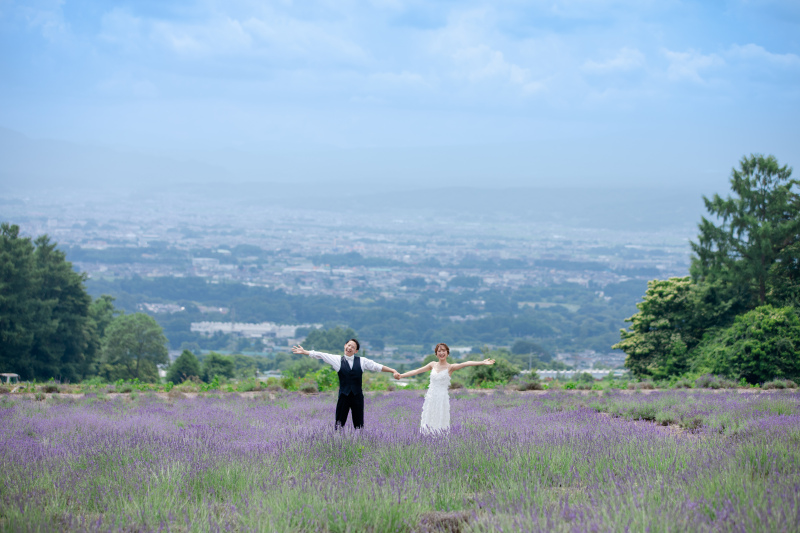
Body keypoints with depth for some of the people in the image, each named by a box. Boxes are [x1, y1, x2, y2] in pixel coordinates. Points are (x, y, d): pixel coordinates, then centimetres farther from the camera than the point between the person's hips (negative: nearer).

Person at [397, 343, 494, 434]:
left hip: (442, 398, -4)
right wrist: (401, 376, 17)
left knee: (440, 425, -8)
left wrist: (482, 363, -28)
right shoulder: (433, 365, 11)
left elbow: (466, 364, -16)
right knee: (429, 424, 2)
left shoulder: (450, 367, -2)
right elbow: (416, 371, 17)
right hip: (431, 397, 4)